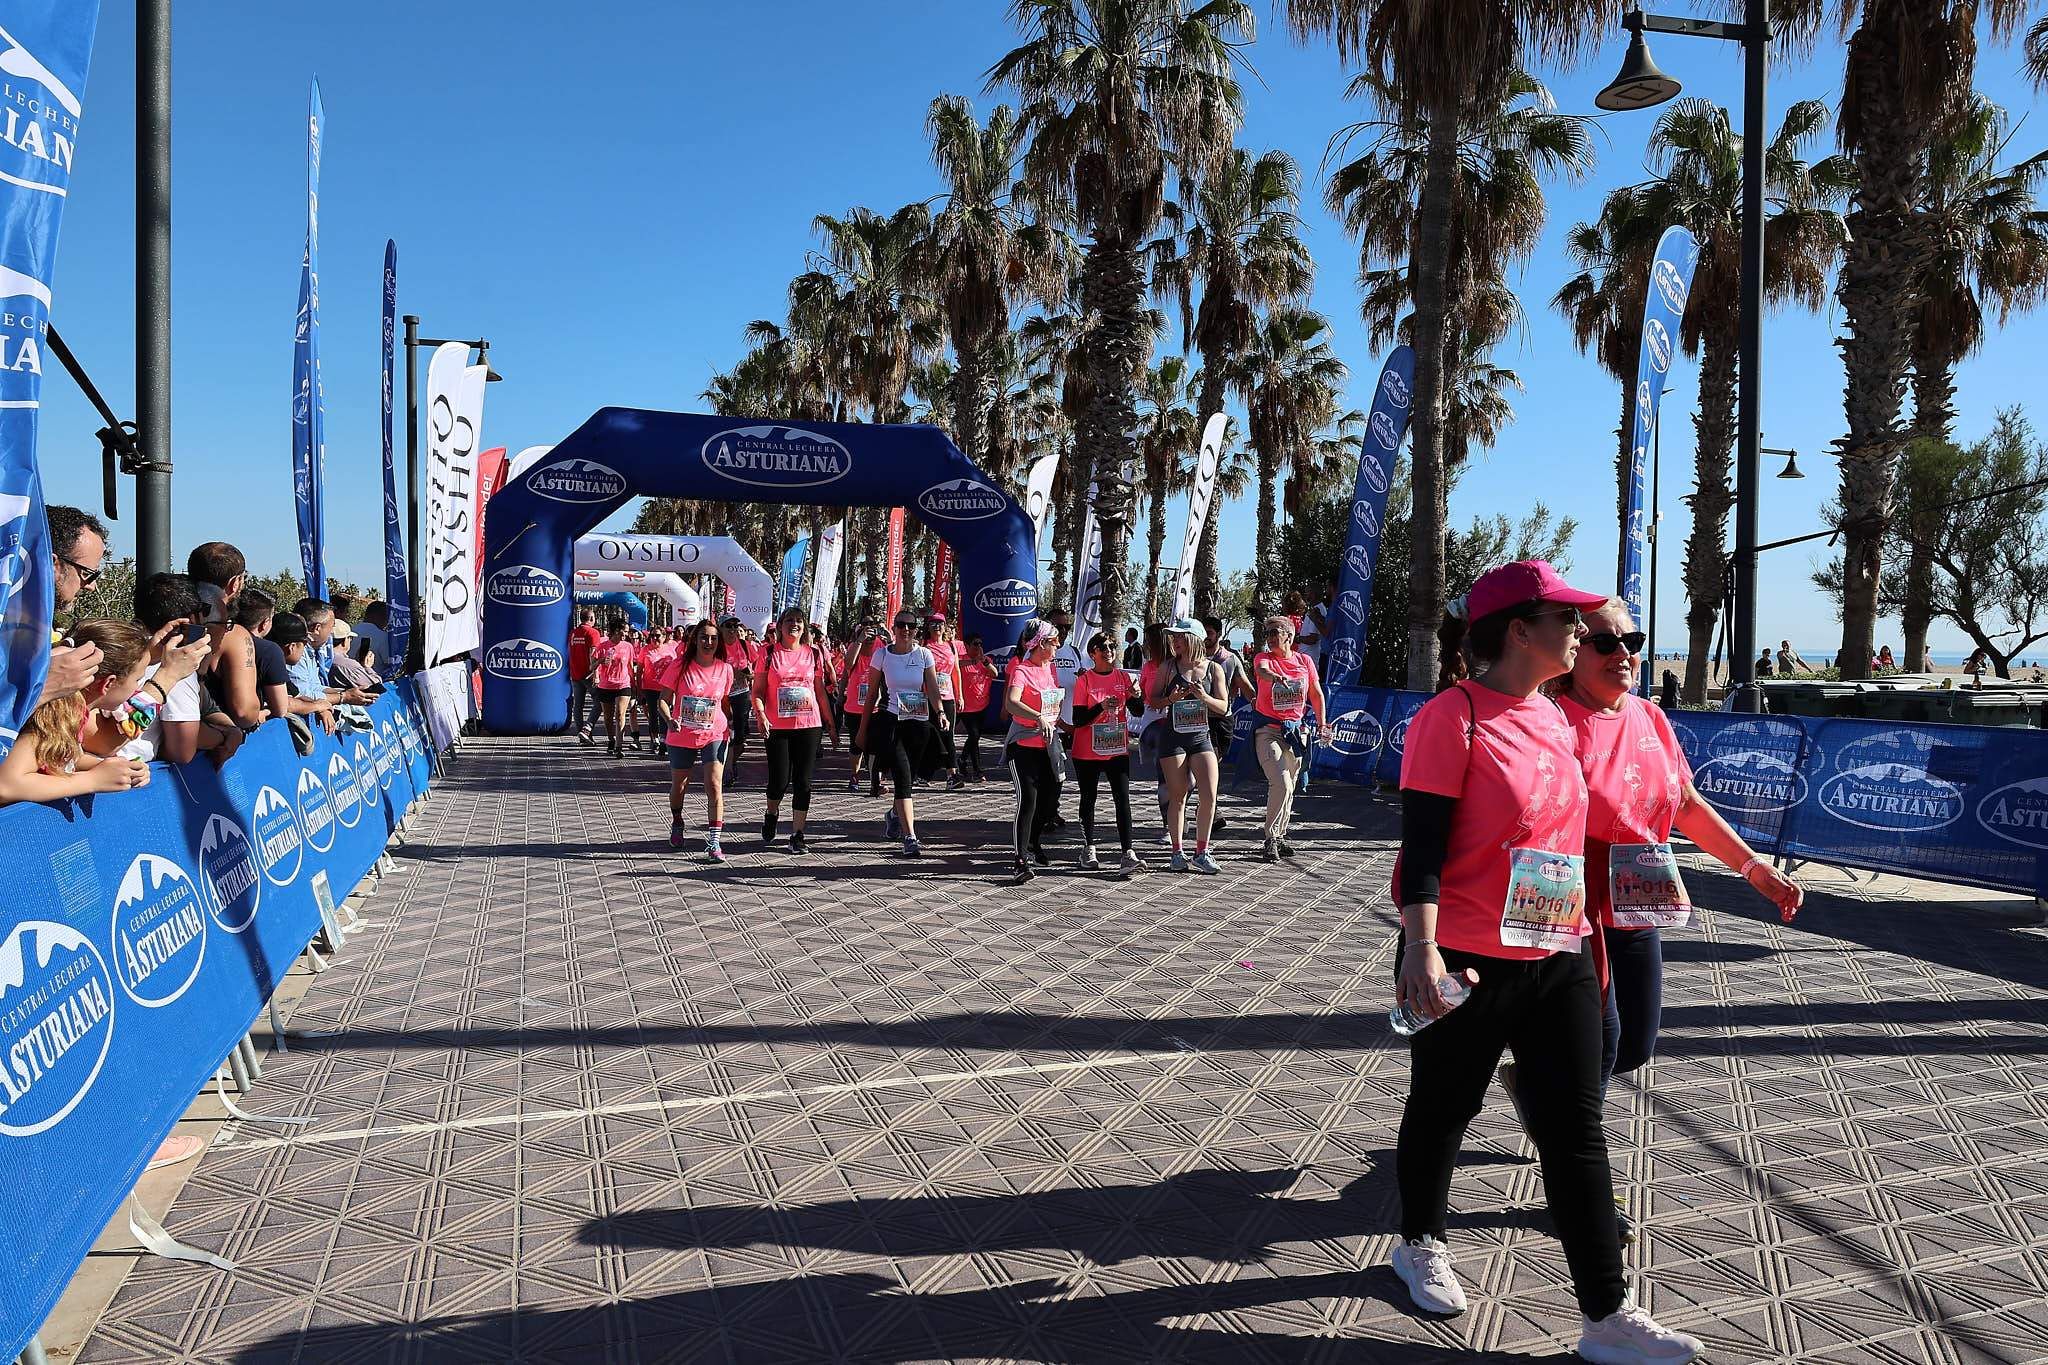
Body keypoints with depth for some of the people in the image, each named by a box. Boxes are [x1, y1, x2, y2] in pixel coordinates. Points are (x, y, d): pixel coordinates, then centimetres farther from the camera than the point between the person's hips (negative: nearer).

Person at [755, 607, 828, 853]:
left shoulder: (814, 653, 7)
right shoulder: (769, 654, 2)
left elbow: (820, 691, 13)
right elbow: (758, 691, 2)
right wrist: (761, 715, -15)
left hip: (809, 725, 2)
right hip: (777, 727, -2)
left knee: (803, 782, 1)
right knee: (779, 781, -1)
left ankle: (797, 835, 8)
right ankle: (771, 815, 31)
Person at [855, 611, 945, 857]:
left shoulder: (923, 654, 3)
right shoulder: (882, 655, 1)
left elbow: (932, 689, -3)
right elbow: (872, 694, 5)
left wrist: (940, 712, -22)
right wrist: (863, 729, 6)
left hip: (918, 723, 2)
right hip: (890, 722, -2)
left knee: (909, 778, 12)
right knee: (903, 776, -14)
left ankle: (894, 814, 45)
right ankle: (910, 838, -16)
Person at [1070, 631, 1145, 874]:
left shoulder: (1123, 676, 6)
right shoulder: (1084, 679, -5)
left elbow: (1139, 712, 5)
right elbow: (1078, 720, -10)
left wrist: (1135, 696, -16)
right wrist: (1101, 707, -24)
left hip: (1118, 750, 2)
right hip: (1088, 752, -2)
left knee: (1123, 799, -7)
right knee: (1088, 799, 9)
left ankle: (1128, 854, -12)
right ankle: (1088, 850, 21)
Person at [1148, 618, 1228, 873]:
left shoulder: (1214, 669, 3)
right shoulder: (1168, 667, 1)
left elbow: (1223, 708, 4)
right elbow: (1152, 700, 3)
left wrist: (1203, 697, -14)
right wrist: (1170, 699, -16)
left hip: (1201, 737, 2)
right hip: (1173, 737, -2)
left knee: (1209, 797, -5)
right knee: (1178, 798, 2)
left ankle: (1201, 852, 8)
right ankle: (1177, 853, 13)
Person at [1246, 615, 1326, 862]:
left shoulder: (1304, 660, 6)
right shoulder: (1263, 657, -4)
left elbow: (1316, 693, 16)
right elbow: (1261, 670, -28)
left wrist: (1321, 723, 15)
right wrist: (1276, 677, -50)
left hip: (1296, 731, 4)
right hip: (1268, 730, -4)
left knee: (1289, 787, 11)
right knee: (1281, 784, -17)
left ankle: (1280, 836, 26)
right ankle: (1271, 840, -8)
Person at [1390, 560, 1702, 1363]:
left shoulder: (1556, 719, 10)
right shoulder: (1452, 718, -14)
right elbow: (1422, 845, -19)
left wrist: (1586, 936, 24)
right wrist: (1421, 948, -28)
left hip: (1557, 960, 7)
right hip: (1465, 965, -7)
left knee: (1577, 1132, 8)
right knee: (1444, 1111, 13)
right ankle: (1420, 1245, 38)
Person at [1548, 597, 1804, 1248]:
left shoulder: (1649, 719, 7)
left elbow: (1689, 806, 17)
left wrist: (1754, 866, 13)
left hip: (1637, 911, 7)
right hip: (1572, 909, -7)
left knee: (1635, 1047, 14)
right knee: (1601, 1039, -1)